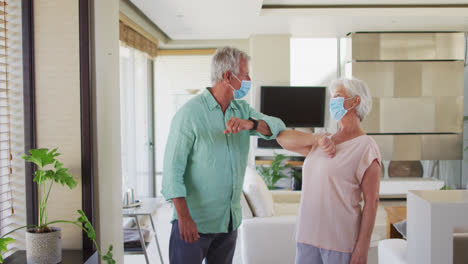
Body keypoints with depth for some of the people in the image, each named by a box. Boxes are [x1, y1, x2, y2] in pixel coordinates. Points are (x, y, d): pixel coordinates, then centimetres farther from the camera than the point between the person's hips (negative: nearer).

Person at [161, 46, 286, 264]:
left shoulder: (242, 110, 7)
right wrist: (184, 217, -22)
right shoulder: (190, 113, -13)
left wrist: (250, 123, -24)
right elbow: (173, 168, -15)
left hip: (230, 220, 6)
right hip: (194, 221, -6)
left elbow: (278, 127, -4)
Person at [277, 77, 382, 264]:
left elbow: (372, 201, -10)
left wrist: (362, 248, -14)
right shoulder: (324, 143, 13)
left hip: (341, 241, -6)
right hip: (308, 236, 6)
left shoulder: (366, 148, -8)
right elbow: (283, 138, 8)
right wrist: (317, 139, -8)